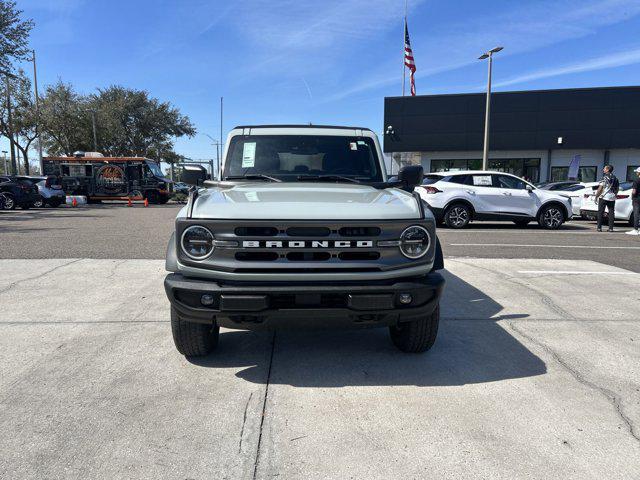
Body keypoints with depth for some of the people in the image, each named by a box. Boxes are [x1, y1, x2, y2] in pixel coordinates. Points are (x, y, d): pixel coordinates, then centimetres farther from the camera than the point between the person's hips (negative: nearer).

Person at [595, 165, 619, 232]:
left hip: (604, 197, -6)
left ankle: (599, 227, -2)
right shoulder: (615, 178, 12)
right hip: (612, 198, 6)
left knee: (600, 212, 0)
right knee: (611, 212, 7)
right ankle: (611, 228, 5)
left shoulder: (605, 177, -8)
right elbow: (617, 189, 16)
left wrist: (596, 196, -5)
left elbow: (600, 188, -12)